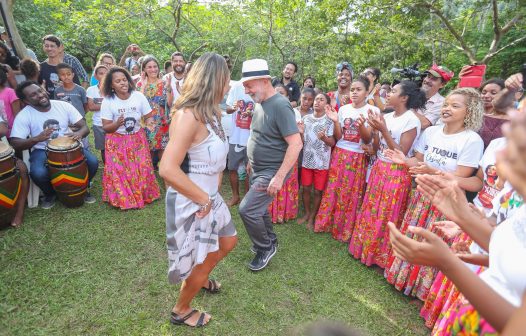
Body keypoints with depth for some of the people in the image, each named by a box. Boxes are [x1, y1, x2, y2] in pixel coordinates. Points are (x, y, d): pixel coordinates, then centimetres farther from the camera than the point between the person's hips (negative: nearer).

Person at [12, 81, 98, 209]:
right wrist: (36, 139, -34)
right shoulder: (23, 116, -10)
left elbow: (84, 127, -5)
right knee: (38, 173, -31)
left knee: (92, 162, -24)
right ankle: (49, 194, 6)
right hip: (42, 151, -1)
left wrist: (79, 133, -30)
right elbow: (15, 144, -14)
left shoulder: (64, 105, -5)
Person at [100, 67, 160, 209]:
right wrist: (117, 124, -28)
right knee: (119, 171, 0)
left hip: (137, 139, 1)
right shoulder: (107, 101, -11)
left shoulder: (138, 96, -9)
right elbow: (106, 127, -9)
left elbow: (149, 117, 1)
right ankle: (122, 199, 20)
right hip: (117, 142, -1)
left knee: (142, 169, 0)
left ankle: (143, 195, 22)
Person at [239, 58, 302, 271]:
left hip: (272, 171, -8)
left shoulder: (280, 106, -21)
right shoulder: (260, 103, 6)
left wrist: (279, 177, -26)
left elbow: (296, 144, -25)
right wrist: (252, 161, 18)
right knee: (259, 208, 18)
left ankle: (266, 247, 14)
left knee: (247, 209, -10)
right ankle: (270, 241, 41)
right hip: (258, 169, 9)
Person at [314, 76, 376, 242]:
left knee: (352, 194, 6)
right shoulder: (343, 109, 4)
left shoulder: (372, 111, -5)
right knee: (333, 189, 7)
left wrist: (361, 125, -28)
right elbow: (338, 137, 2)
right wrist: (335, 122, -16)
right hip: (340, 154, 3)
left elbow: (368, 139, -9)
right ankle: (328, 222, 25)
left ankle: (345, 229, 22)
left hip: (358, 157, -3)